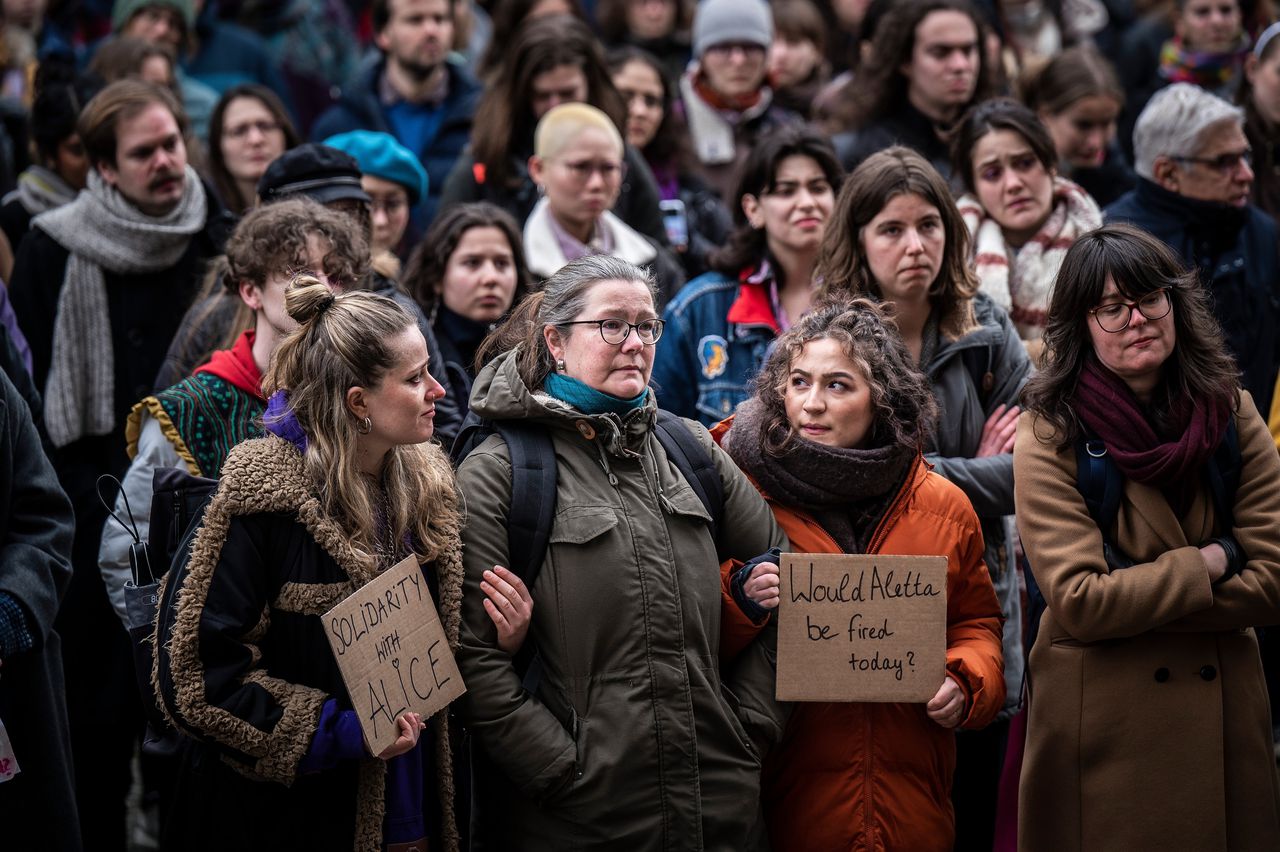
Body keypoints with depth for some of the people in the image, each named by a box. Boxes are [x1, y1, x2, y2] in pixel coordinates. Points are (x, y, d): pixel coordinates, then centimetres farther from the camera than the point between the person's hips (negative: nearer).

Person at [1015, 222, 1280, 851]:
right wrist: (1207, 564, -11)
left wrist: (1133, 601, -13)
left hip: (1222, 712, 3)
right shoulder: (1050, 438, -10)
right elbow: (1078, 604, -17)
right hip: (1100, 724, -3)